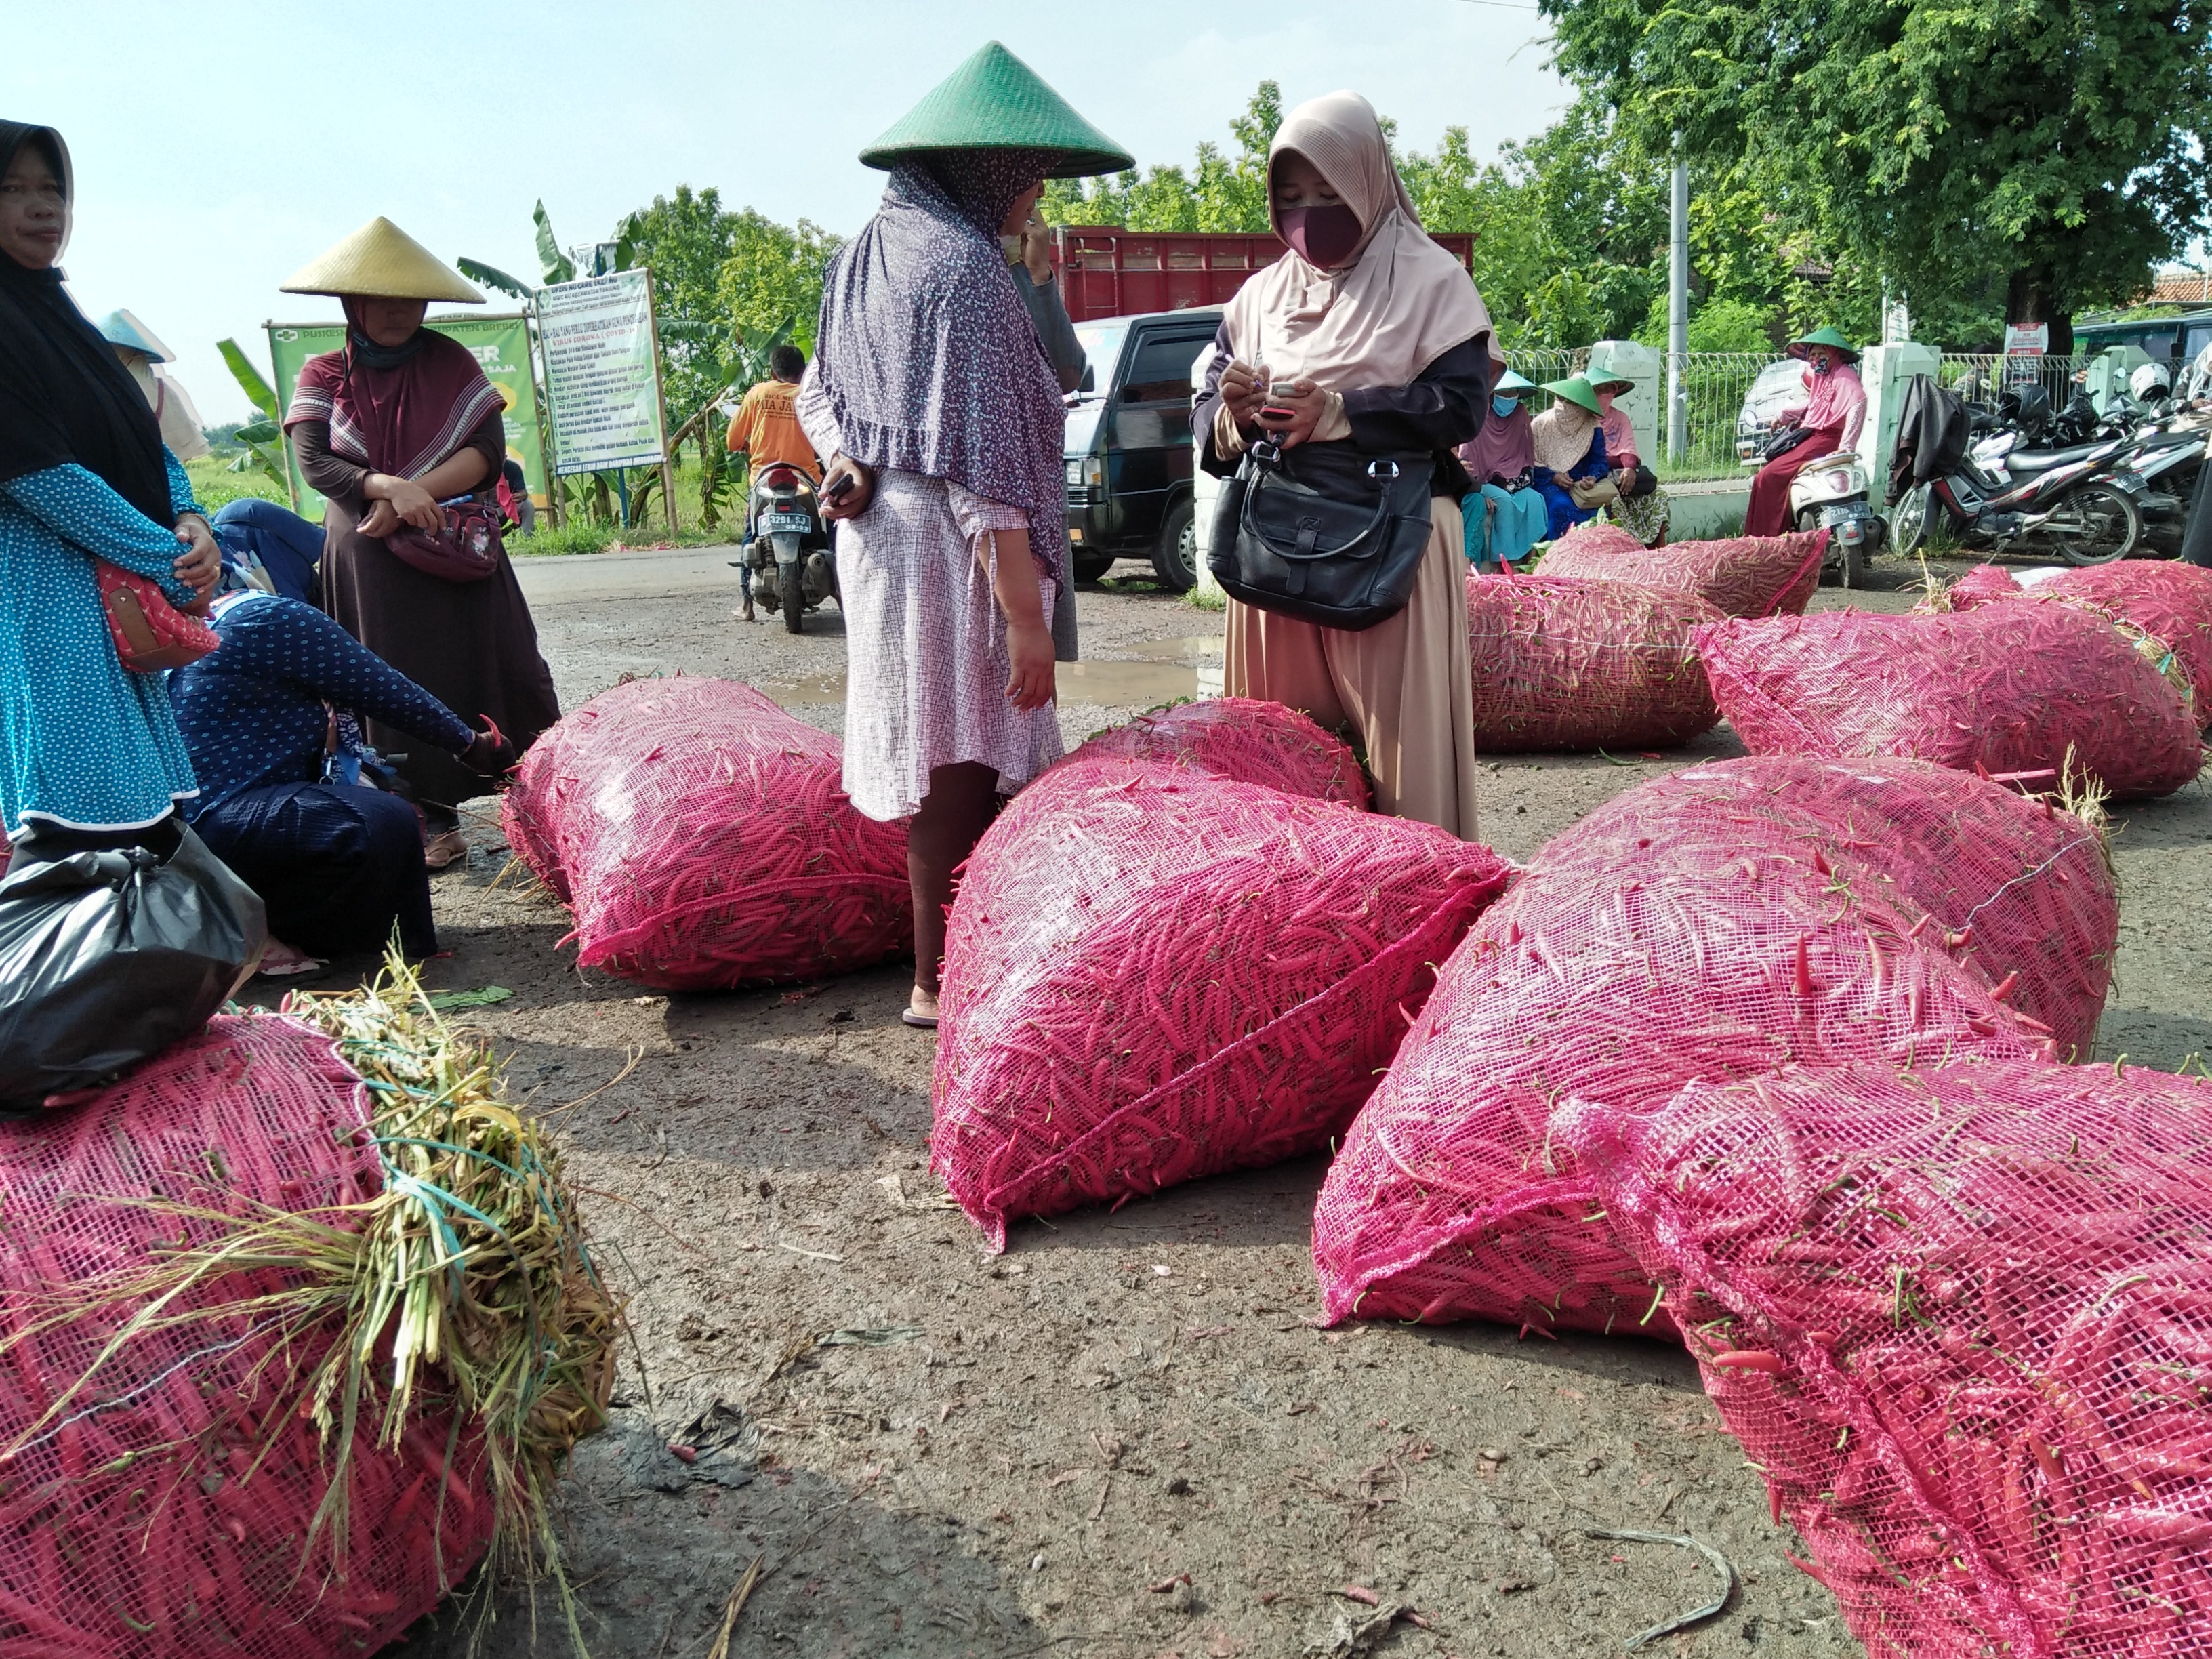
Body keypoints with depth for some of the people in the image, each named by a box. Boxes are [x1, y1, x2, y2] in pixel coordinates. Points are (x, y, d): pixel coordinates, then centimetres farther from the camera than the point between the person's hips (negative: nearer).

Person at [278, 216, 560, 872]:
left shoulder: (448, 362, 6)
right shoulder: (324, 375, 6)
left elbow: (489, 449, -6)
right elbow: (313, 462, -8)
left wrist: (415, 494, -17)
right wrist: (387, 486, -26)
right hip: (369, 560, 0)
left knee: (498, 669, -5)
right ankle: (436, 817, 8)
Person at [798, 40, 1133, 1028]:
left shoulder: (866, 254, 12)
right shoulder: (966, 267, -15)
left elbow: (820, 398, 19)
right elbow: (981, 456, -20)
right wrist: (1027, 612, -20)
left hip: (878, 536, 9)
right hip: (955, 551, -9)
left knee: (936, 760, 16)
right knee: (962, 770, -1)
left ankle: (944, 963, 28)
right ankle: (943, 984, 8)